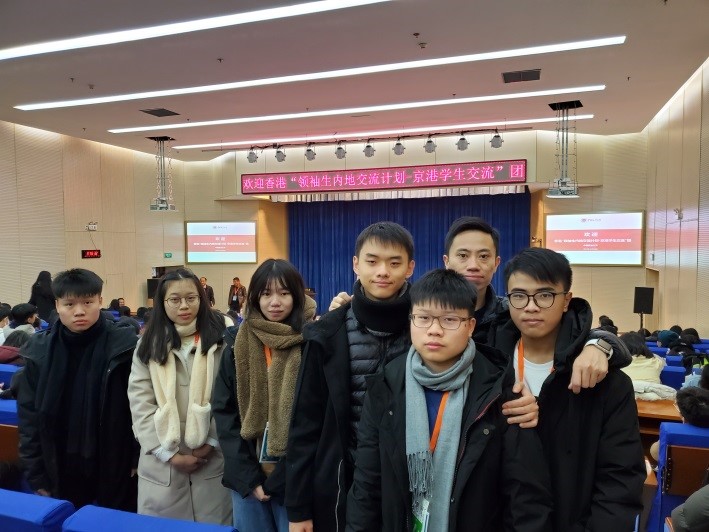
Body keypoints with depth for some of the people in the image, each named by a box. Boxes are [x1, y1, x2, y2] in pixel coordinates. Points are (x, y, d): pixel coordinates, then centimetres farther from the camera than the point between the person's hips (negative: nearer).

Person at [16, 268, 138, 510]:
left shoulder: (123, 347, -12)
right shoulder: (40, 351, -3)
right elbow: (29, 415, 3)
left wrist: (138, 460, -6)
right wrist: (36, 474, 3)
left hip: (114, 474, -2)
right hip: (61, 475, 3)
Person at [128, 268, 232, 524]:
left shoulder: (221, 337, -3)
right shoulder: (149, 344, 4)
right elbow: (140, 404, -1)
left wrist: (211, 443, -6)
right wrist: (170, 454, -6)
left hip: (212, 458, -1)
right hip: (161, 463, 2)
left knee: (214, 523, 7)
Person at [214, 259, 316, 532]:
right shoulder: (238, 344, 0)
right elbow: (224, 410, 0)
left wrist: (283, 476, -12)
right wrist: (247, 474, -7)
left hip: (295, 478, -3)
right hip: (246, 475, 3)